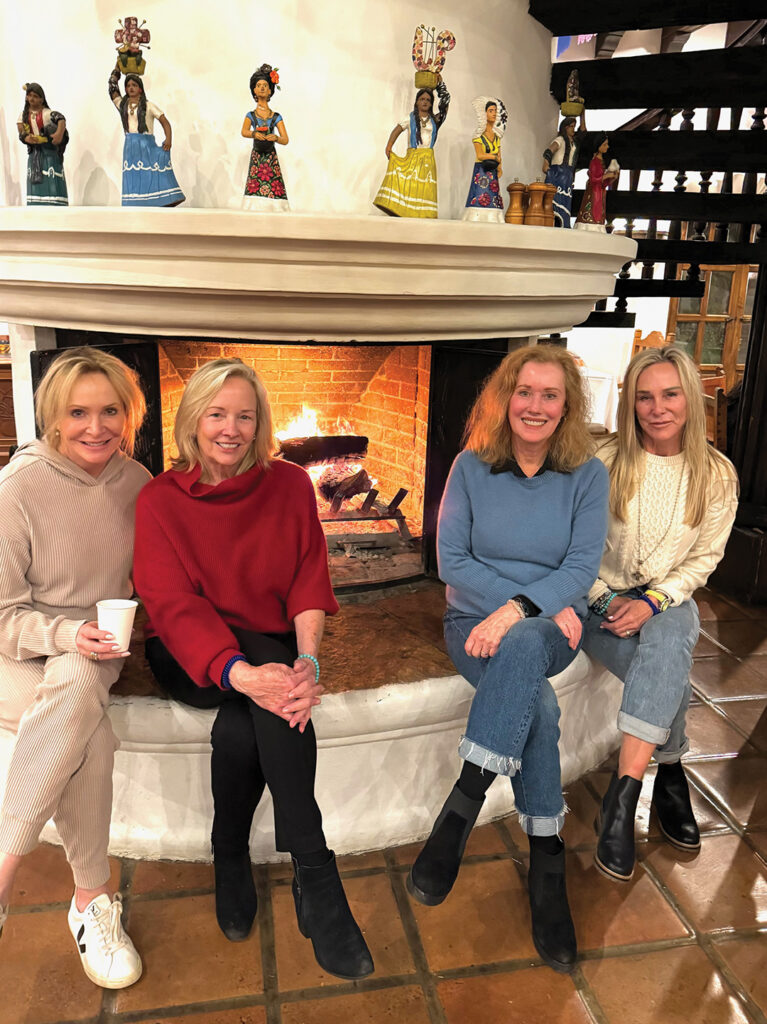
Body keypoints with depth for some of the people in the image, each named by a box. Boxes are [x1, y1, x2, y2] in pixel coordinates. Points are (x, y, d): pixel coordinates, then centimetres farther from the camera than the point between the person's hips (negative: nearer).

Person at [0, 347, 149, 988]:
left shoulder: (136, 483, 0)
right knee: (91, 735, -33)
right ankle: (92, 899, -19)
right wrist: (68, 634, -27)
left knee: (78, 686, -33)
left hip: (94, 658, 3)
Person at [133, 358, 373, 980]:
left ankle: (232, 859, -7)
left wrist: (308, 658, -25)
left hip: (273, 648, 2)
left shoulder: (290, 484, 1)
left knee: (242, 728, -31)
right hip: (192, 659, -2)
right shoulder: (160, 501, -6)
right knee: (270, 693, -32)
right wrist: (240, 673, -36)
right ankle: (314, 877, -25)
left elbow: (309, 581, -4)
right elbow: (174, 606, -17)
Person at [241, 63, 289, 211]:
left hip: (271, 159, 0)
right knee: (255, 187, -11)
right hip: (256, 158, 0)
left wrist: (275, 138, -25)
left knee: (274, 190, -10)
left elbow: (285, 140, -3)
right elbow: (244, 132, -11)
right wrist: (254, 134, -33)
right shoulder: (251, 115, 6)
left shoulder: (276, 117, 6)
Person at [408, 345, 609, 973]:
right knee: (537, 702, -31)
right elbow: (452, 559, -4)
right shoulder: (472, 467, 0)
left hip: (551, 629, 0)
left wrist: (520, 611, -23)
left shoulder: (587, 475, 2)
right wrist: (544, 603, -12)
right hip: (476, 622, 0)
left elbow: (582, 566, -6)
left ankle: (463, 804, -30)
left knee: (521, 646, -37)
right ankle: (546, 857, -16)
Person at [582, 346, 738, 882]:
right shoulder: (605, 462, -6)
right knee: (669, 675, -30)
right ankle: (671, 778, -9)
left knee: (667, 642, -34)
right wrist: (605, 599, -15)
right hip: (602, 601, -1)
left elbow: (704, 557, 1)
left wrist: (652, 602, -15)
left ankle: (623, 795, -29)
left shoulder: (717, 474, 0)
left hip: (669, 601, 1)